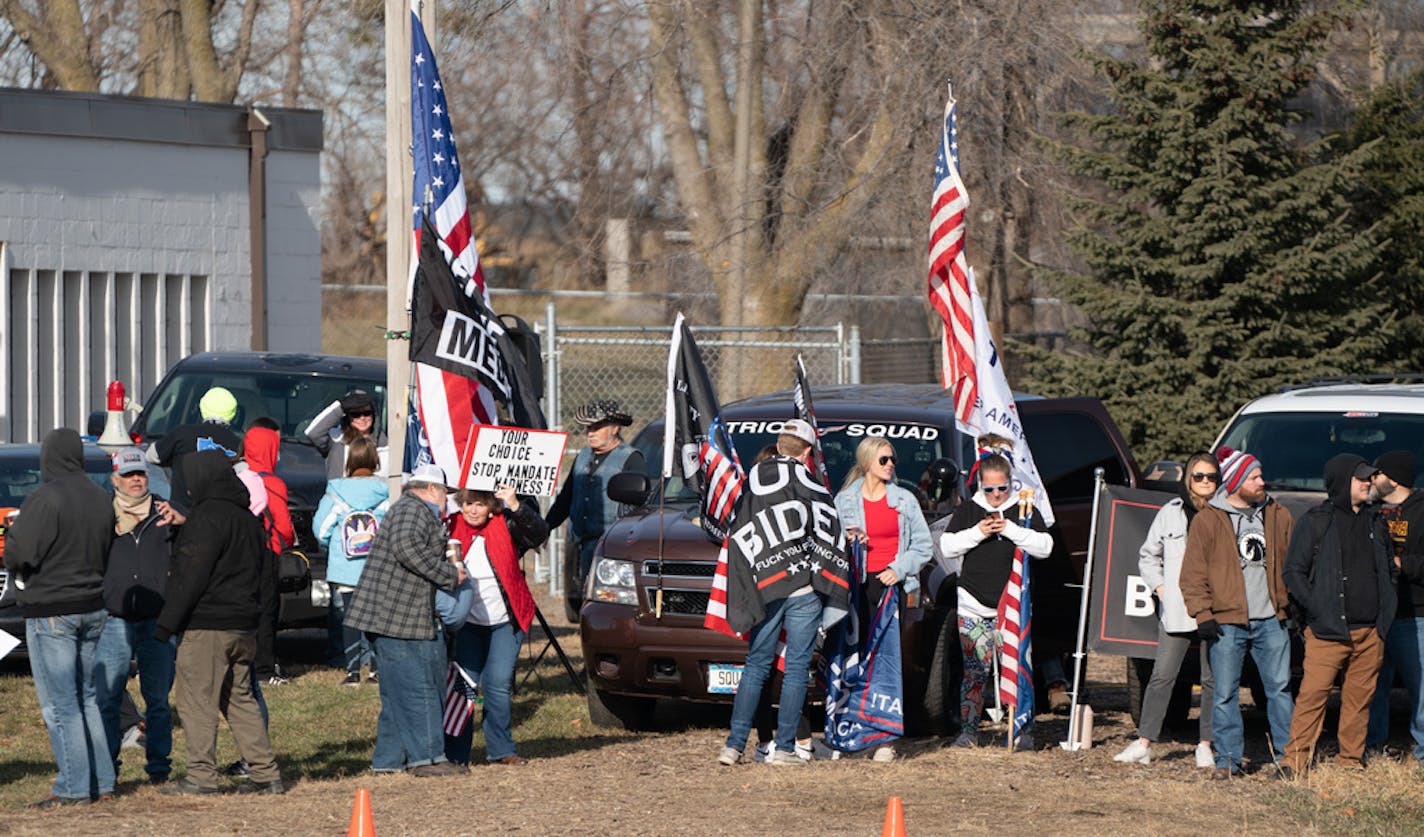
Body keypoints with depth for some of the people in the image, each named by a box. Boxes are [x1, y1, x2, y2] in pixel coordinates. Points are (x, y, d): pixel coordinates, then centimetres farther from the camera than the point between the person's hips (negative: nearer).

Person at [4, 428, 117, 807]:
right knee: (88, 698, 16)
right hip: (94, 609, 7)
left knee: (60, 704, -3)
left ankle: (74, 787, -5)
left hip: (51, 612, -7)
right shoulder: (101, 500, 6)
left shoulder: (45, 500, -18)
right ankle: (102, 781, 17)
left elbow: (20, 555, -20)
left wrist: (10, 534, 0)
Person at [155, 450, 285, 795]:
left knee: (197, 699, -4)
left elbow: (191, 576, -17)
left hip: (207, 624, -9)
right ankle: (266, 774, 10)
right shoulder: (247, 518, 16)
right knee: (240, 699, 14)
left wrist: (167, 623, -14)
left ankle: (202, 776, -6)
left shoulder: (207, 517, -13)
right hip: (244, 625, 9)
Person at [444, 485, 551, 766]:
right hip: (467, 624, 1)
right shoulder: (451, 529, -3)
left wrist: (516, 507, -35)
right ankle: (456, 753, 3)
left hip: (504, 622, -1)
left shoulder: (505, 526, -7)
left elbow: (540, 534, -22)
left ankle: (500, 750, 8)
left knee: (498, 684, -4)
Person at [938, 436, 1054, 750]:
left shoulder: (1024, 511, 5)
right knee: (975, 670, -2)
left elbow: (1045, 547, -4)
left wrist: (1012, 530, -15)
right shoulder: (968, 511, 7)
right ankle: (968, 730, 2)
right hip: (973, 605, 0)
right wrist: (976, 533, -12)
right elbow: (947, 546, 2)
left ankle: (1022, 731, 3)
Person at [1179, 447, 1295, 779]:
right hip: (1227, 622, -3)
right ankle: (1228, 759, 5)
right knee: (1225, 694, -1)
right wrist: (1202, 614, -9)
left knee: (1280, 688, 4)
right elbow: (1193, 573, 0)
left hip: (1271, 620, 3)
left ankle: (1287, 754, 12)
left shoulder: (1278, 516, 11)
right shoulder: (1208, 520, 1)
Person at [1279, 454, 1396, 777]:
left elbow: (1389, 568, 24)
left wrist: (1384, 613, 12)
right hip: (1329, 630, -5)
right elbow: (1294, 572, -1)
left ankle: (1350, 760, 13)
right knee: (1313, 694, -11)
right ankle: (1295, 760, -8)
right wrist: (1317, 611, -9)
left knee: (1360, 697, 5)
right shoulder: (1315, 522, 0)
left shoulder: (1375, 521, 16)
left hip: (1370, 631, 5)